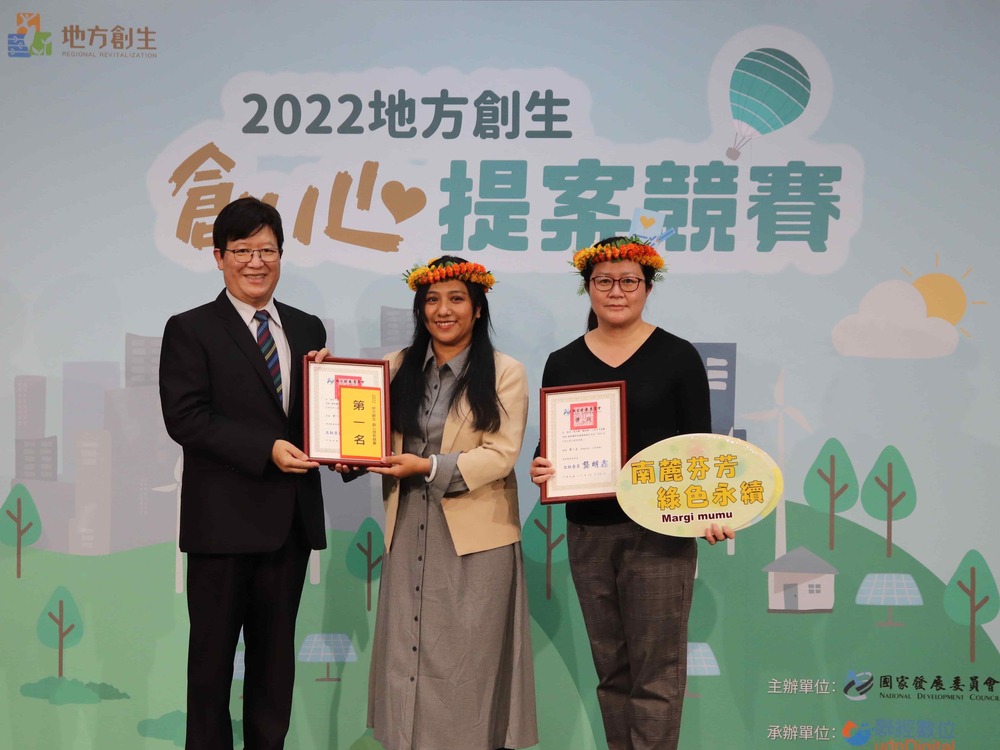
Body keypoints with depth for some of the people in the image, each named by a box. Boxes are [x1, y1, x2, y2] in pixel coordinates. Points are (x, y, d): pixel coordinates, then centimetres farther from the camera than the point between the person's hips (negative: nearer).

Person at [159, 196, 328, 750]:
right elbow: (185, 417, -12)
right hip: (224, 517, -4)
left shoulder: (307, 329, 12)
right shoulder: (190, 330, -2)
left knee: (276, 651, 14)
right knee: (213, 649, 7)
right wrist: (266, 450, -20)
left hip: (291, 516, 5)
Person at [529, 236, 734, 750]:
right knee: (610, 666, 12)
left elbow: (701, 444, -1)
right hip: (588, 531, 3)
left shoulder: (677, 356, -2)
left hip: (661, 530, -3)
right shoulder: (563, 363, 7)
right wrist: (540, 468, -12)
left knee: (656, 668, -2)